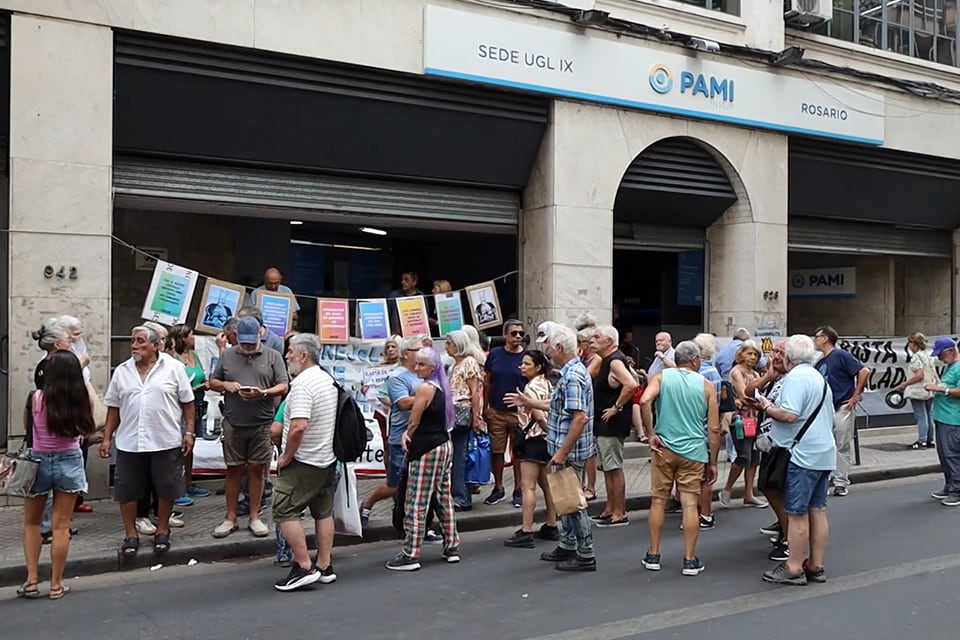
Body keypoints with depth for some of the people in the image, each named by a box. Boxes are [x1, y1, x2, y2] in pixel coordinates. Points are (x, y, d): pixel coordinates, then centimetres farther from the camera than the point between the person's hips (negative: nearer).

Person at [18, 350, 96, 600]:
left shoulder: (36, 398, -14)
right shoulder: (81, 400, -11)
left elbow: (27, 426, 1)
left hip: (39, 462, 0)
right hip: (69, 462, 1)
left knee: (31, 523, 18)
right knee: (61, 526, 7)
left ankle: (32, 580, 16)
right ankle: (56, 584, 13)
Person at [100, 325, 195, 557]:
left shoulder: (173, 368, -2)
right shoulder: (122, 371, 7)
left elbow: (188, 403, 0)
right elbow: (113, 407, 11)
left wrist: (189, 432, -6)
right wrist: (107, 438, 7)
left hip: (166, 441, -2)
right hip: (129, 442, 3)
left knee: (166, 488, 6)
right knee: (127, 490, 6)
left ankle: (162, 532, 23)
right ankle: (131, 534, 20)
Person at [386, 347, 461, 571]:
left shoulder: (424, 388, -15)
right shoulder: (441, 387, 12)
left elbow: (414, 422, -11)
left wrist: (407, 437, 9)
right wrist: (408, 434, 2)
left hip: (427, 450, -9)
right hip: (444, 445, 9)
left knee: (416, 503, -5)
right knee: (443, 498, 16)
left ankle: (410, 555, -2)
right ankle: (452, 548, 22)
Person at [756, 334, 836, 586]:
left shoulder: (795, 377, -14)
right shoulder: (820, 378, 18)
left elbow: (790, 415, -26)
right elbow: (829, 418, 25)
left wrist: (767, 407, -9)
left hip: (802, 455, -10)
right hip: (824, 454, 10)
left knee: (797, 513, -3)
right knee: (817, 510, 12)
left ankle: (794, 568, 2)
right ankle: (816, 566, 18)